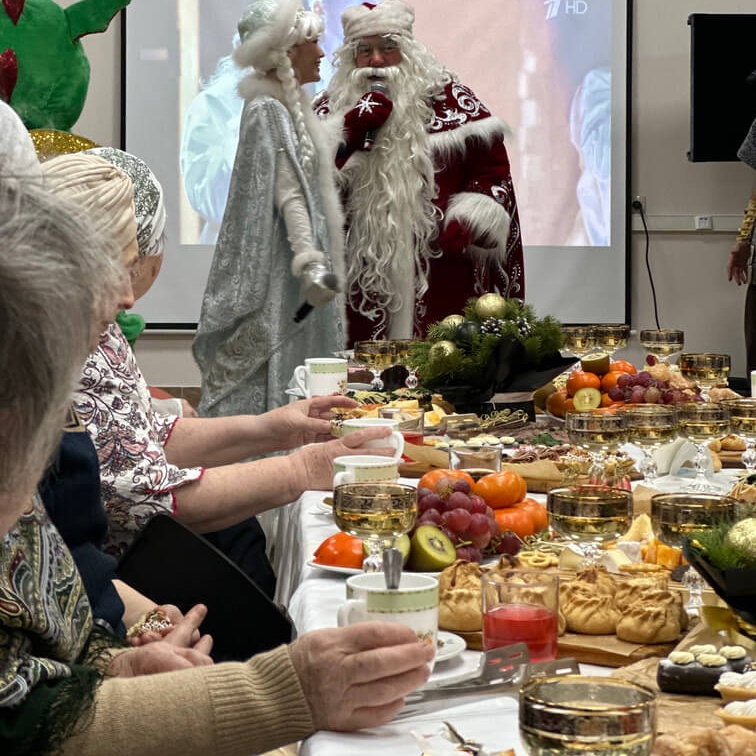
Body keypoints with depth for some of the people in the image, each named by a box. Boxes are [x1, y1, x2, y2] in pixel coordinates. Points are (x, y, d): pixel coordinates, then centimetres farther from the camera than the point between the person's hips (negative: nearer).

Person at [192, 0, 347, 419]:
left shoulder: (291, 105, 14)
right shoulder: (266, 110, -14)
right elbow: (287, 194, -23)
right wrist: (311, 262, -30)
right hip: (279, 263, -10)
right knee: (274, 368, -7)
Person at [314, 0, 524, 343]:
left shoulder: (447, 97, 5)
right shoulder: (333, 108, 10)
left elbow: (492, 165, 7)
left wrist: (467, 220, -6)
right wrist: (348, 134, -13)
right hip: (361, 274, 1)